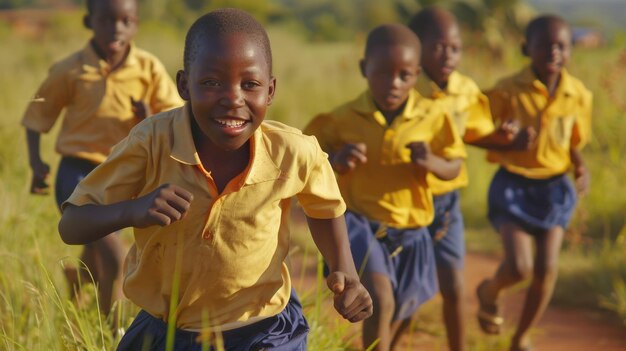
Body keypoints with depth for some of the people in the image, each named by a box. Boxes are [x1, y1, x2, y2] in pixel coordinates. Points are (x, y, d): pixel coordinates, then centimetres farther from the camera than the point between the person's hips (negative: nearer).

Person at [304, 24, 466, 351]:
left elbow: (453, 168, 2)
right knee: (380, 302, -26)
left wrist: (431, 162, -21)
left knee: (398, 317, 19)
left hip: (409, 232, 3)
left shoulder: (431, 118, -6)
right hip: (359, 225, -3)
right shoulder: (343, 119, -9)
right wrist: (335, 162, -21)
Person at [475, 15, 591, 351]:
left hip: (554, 188, 3)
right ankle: (488, 292, 23)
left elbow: (573, 142, 8)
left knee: (546, 270, 2)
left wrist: (580, 166, -9)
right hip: (513, 184, -3)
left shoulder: (578, 95, -5)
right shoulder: (507, 91, -15)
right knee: (519, 267, -14)